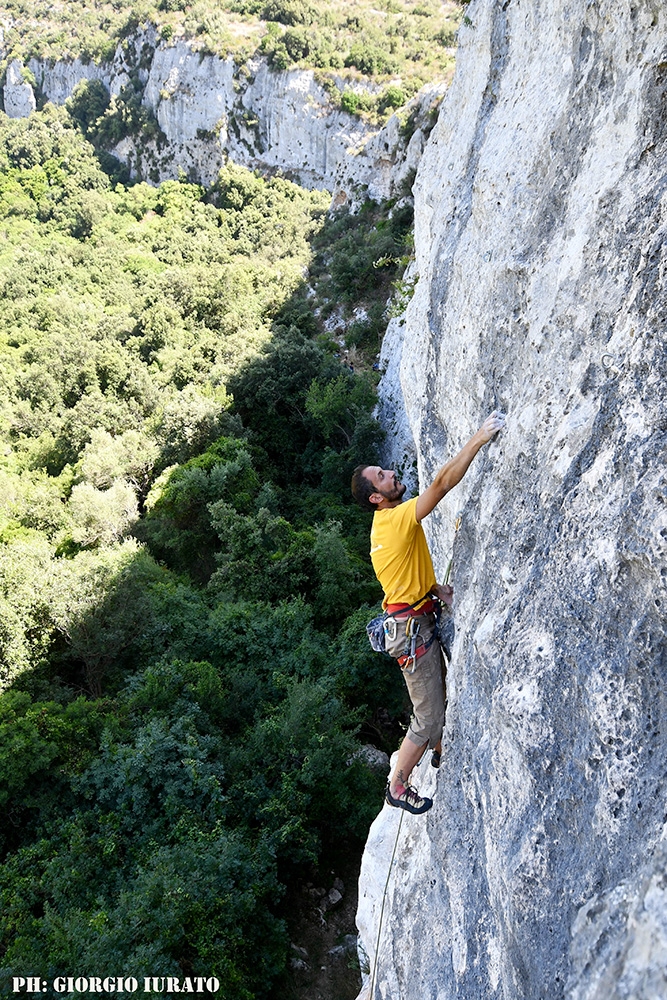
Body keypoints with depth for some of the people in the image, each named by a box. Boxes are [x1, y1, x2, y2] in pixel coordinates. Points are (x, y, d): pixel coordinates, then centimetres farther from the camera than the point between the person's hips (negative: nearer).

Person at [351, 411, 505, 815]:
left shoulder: (388, 523, 10)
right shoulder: (397, 519, -21)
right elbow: (442, 484, -30)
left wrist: (438, 590, -3)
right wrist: (480, 438, -27)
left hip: (418, 620, 10)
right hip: (411, 628, -10)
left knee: (440, 694, 26)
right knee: (429, 717, 0)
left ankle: (441, 753, 48)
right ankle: (398, 788, 16)